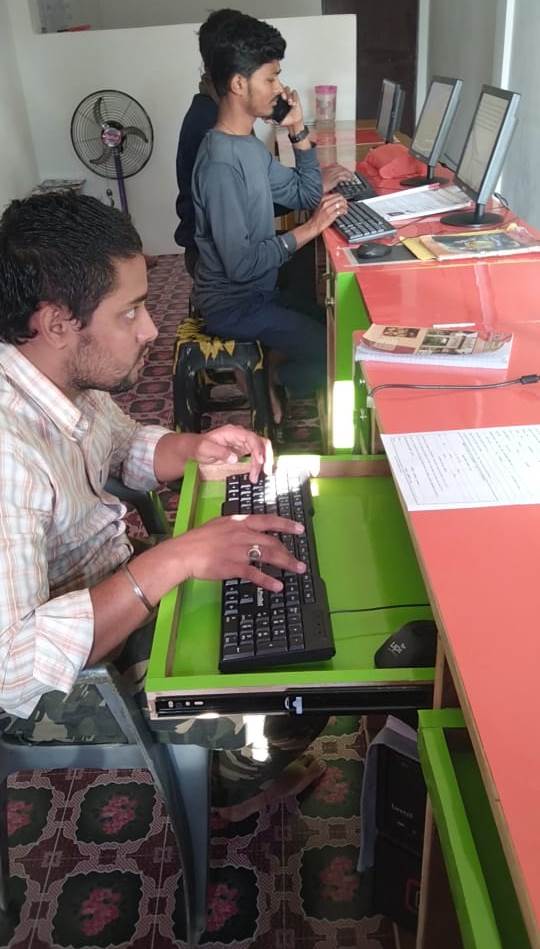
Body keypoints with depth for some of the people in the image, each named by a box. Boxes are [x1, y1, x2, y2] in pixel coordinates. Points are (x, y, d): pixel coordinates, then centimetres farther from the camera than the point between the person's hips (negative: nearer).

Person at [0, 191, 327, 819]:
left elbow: (126, 450, 13)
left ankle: (238, 768, 34)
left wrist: (197, 449, -8)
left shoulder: (66, 373, -8)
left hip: (110, 588, 8)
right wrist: (173, 561, -37)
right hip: (59, 687, -8)